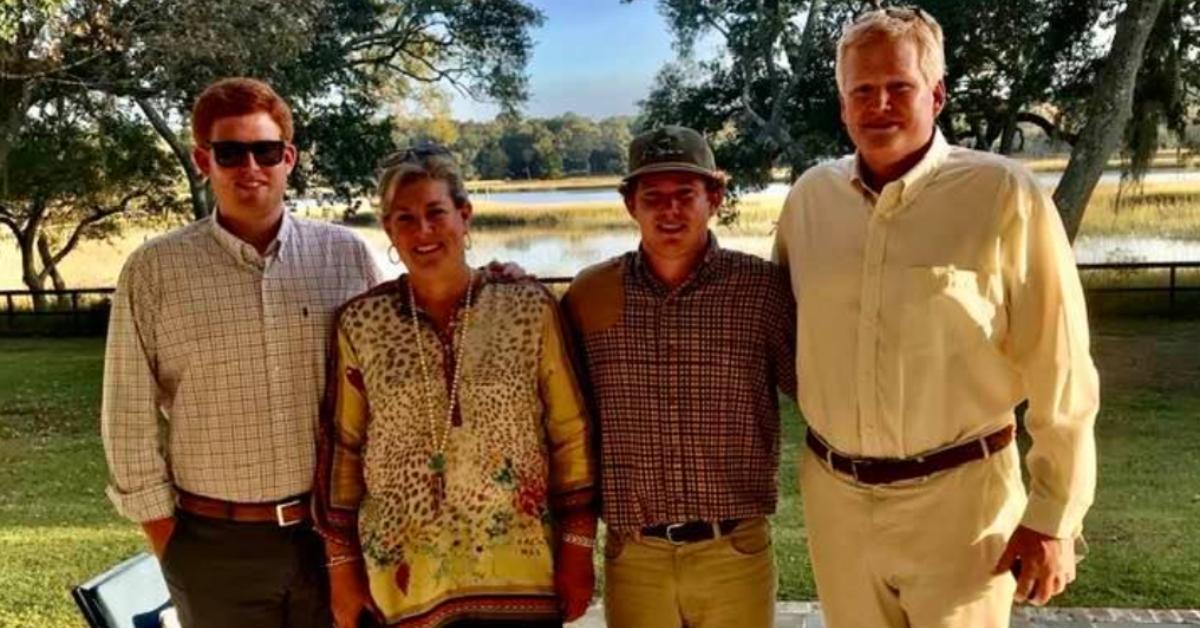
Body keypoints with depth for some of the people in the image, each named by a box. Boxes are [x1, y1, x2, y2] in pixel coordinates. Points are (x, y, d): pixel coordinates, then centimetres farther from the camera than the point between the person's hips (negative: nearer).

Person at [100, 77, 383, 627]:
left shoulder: (347, 255, 0)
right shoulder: (154, 271, -3)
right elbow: (130, 416, 0)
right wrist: (168, 543, 0)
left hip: (336, 533, 1)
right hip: (216, 547, 0)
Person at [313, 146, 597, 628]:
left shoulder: (530, 308, -6)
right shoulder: (361, 323, -2)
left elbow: (571, 436, -2)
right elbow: (342, 449, 4)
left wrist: (577, 550, -2)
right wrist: (342, 566, 5)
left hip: (520, 575, -1)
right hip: (403, 581, 1)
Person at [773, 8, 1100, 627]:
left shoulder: (1005, 195, -11)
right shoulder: (810, 195, 2)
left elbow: (1061, 376, -9)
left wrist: (1054, 517, -8)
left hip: (957, 498, -4)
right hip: (834, 496, 4)